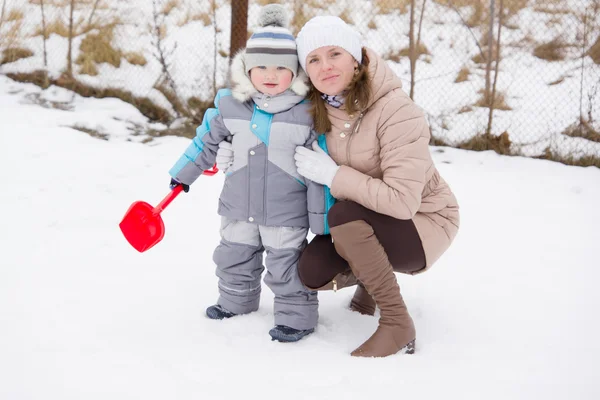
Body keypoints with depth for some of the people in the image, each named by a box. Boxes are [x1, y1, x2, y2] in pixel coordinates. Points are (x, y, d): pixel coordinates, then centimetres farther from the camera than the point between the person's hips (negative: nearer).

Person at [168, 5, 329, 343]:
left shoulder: (308, 113, -14)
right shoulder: (230, 106, -5)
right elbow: (207, 141, 13)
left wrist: (321, 219, -9)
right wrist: (184, 174, 20)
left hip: (286, 213, -5)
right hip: (238, 209, 5)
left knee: (285, 266, 2)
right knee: (234, 258, 21)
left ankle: (297, 315, 18)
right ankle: (236, 301, 43)